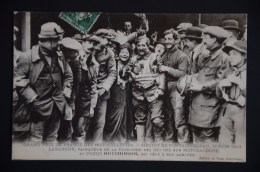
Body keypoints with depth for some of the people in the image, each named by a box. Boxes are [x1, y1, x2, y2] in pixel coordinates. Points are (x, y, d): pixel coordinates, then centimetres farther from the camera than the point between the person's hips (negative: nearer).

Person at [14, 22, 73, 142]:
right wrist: (31, 97, -17)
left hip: (57, 105, 6)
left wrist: (67, 90, 8)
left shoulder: (59, 57, 7)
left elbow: (68, 75, 21)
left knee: (52, 138, 17)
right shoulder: (28, 57, -12)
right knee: (36, 138, 1)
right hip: (40, 105, -5)